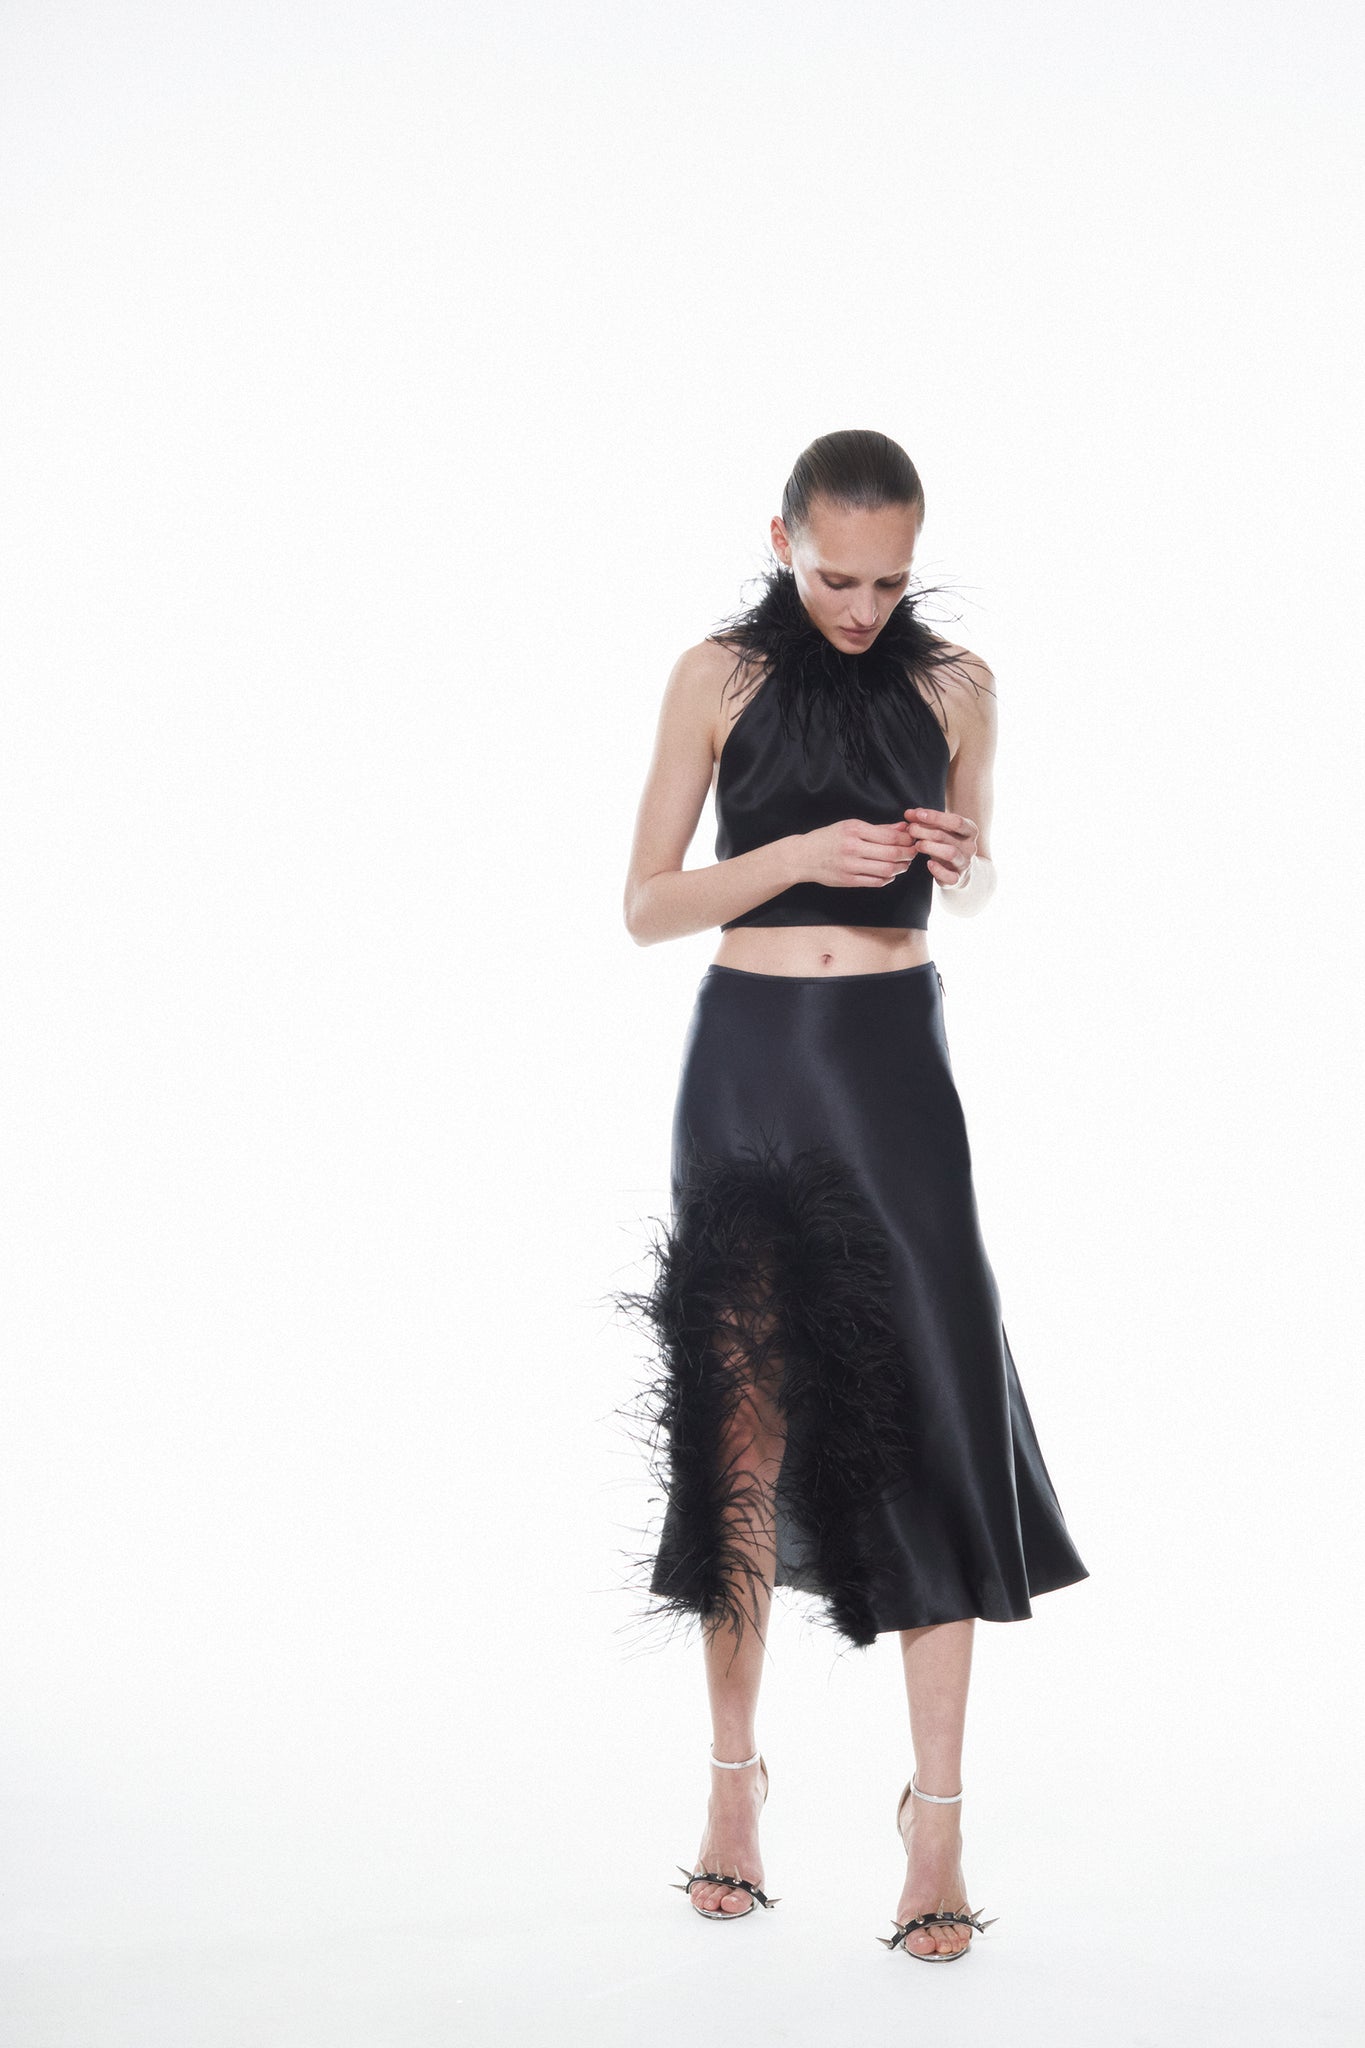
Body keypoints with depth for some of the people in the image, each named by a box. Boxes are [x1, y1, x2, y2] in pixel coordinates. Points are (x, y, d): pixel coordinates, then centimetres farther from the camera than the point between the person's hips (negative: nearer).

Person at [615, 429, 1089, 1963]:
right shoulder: (720, 676, 2)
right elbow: (647, 907, 0)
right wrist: (807, 852, -14)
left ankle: (937, 1822, -2)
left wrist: (958, 863, -6)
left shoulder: (955, 684, 6)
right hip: (746, 1054, 0)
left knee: (929, 1405, -7)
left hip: (894, 1059, 0)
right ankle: (733, 1779, 18)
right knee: (742, 1419, 4)